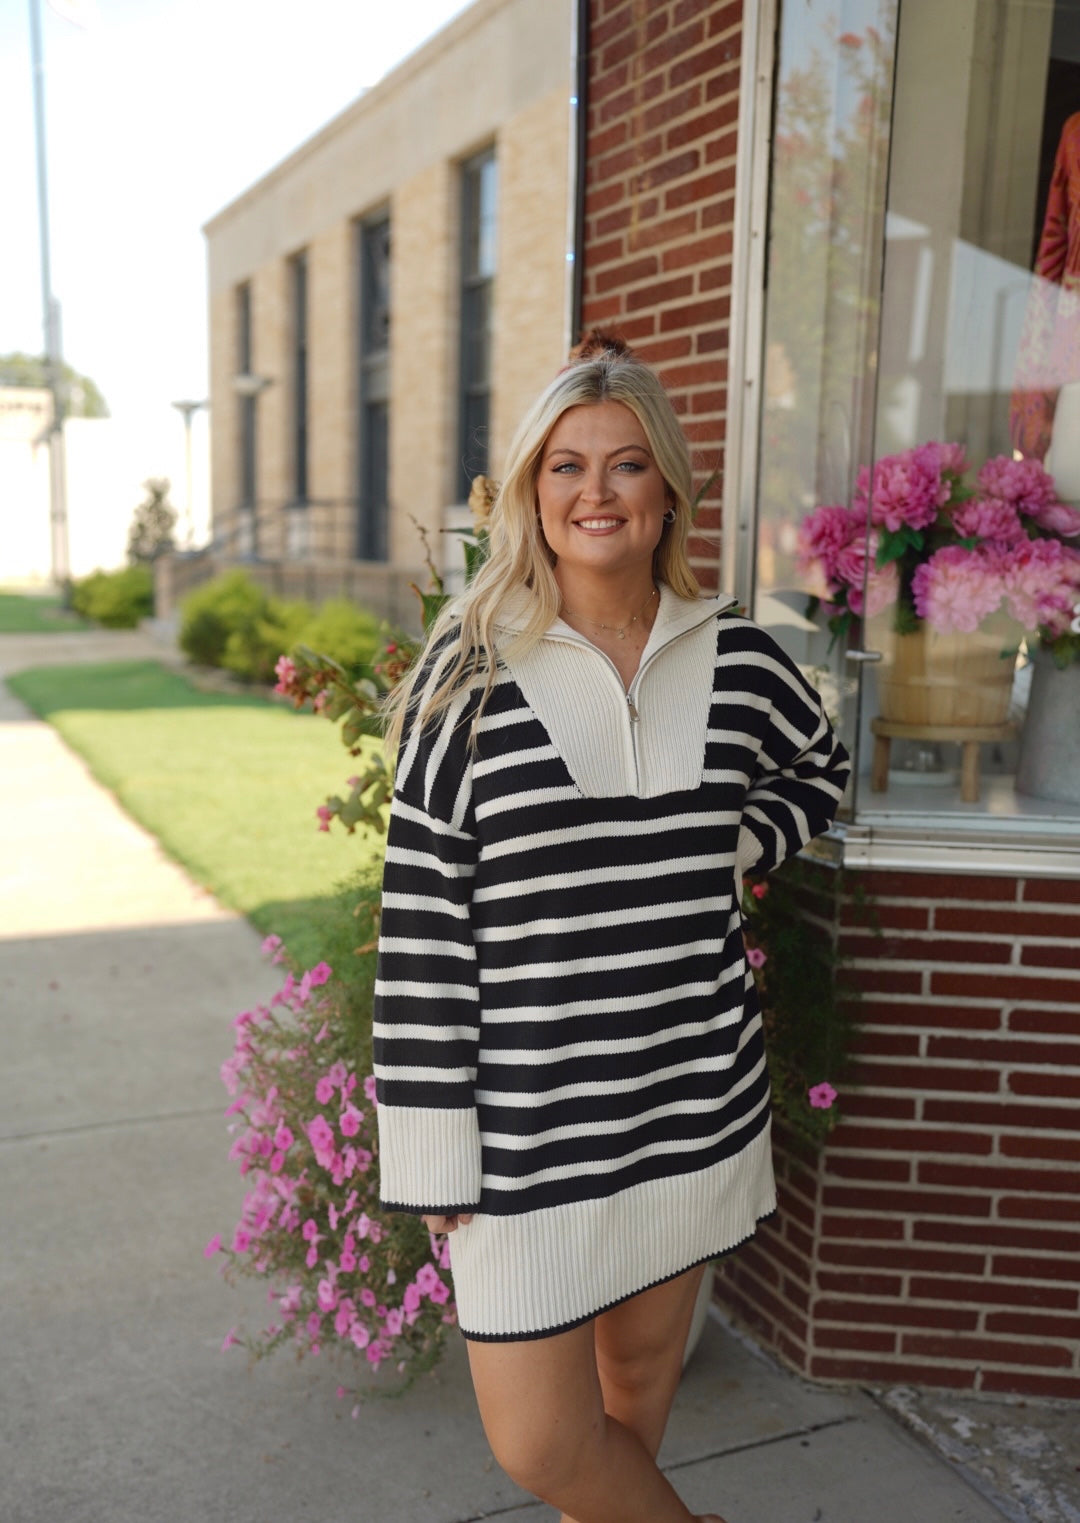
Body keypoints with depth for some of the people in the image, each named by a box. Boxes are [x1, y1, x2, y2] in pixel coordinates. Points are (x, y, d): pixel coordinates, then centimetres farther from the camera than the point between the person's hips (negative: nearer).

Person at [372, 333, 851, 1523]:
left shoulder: (733, 658, 0)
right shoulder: (473, 672, -9)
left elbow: (818, 768, 23)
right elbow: (423, 922, -8)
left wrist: (738, 842, 2)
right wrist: (434, 1145, -8)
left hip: (693, 1099, 3)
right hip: (528, 1123, -2)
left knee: (642, 1365, 20)